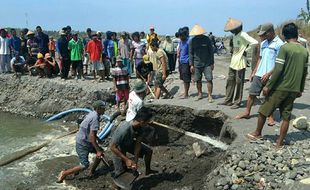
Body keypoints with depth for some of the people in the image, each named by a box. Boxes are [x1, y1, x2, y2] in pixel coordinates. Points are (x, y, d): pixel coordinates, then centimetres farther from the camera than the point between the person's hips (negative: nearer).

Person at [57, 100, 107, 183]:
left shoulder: (92, 114, 5)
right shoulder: (95, 118, -24)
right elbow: (92, 136, -27)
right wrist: (98, 150, -22)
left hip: (85, 141, 10)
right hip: (82, 144, -10)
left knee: (100, 151, 14)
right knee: (84, 165, -7)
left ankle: (92, 172, 24)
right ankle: (64, 174, 6)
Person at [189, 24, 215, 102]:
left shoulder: (207, 39, -1)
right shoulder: (192, 41, 2)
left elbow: (211, 51, 4)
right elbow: (191, 53, 6)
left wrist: (212, 63, 2)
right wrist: (191, 65, 2)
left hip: (207, 63, -1)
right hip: (197, 64, 2)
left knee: (209, 79, -6)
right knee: (198, 80, 7)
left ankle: (210, 96, 2)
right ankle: (200, 94, 25)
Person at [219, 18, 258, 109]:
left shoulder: (243, 35, -14)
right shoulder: (234, 36, 12)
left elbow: (255, 42, -22)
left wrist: (245, 50, -12)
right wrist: (233, 53, 10)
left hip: (240, 62, -9)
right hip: (233, 62, 9)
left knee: (239, 83, -1)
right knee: (230, 81, 11)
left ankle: (237, 102, 6)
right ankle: (228, 100, 19)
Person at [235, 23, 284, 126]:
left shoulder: (279, 44, -9)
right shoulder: (263, 43, 14)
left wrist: (268, 74, -19)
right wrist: (254, 72, 16)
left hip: (270, 76, -6)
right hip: (259, 74, 7)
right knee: (251, 94, 9)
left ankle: (271, 117, 20)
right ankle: (247, 113, 22)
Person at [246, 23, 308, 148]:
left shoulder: (285, 48, -12)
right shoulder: (305, 51, 7)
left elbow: (278, 69, -18)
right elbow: (304, 73, 12)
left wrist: (268, 86, -13)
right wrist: (300, 90, 20)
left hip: (280, 87, -6)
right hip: (294, 90, 6)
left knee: (263, 111, 11)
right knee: (286, 116, 11)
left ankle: (258, 133, 26)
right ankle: (280, 142, 16)